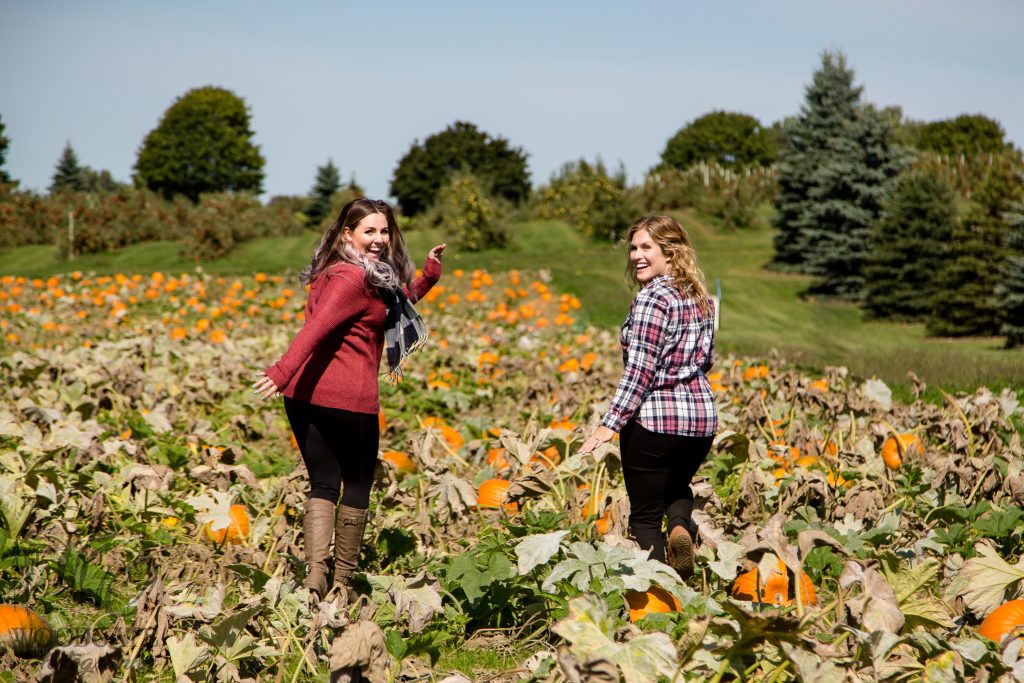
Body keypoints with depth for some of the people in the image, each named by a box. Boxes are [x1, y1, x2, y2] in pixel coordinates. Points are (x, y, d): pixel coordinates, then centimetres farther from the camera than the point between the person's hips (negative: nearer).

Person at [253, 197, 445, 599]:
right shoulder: (354, 279, -13)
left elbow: (395, 305, 33)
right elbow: (317, 327, -26)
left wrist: (429, 273, 27)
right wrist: (282, 373, -36)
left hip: (304, 395, 9)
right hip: (349, 399, -9)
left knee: (323, 484, 11)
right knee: (357, 486, 8)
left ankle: (314, 573, -5)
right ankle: (343, 582, 15)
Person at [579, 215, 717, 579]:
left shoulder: (652, 298, -14)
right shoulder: (702, 298, 9)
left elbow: (640, 370, -18)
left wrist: (609, 425, -17)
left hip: (655, 419, -7)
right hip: (702, 415, 7)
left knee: (645, 516, 4)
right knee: (678, 486, 31)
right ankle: (681, 526, 1)